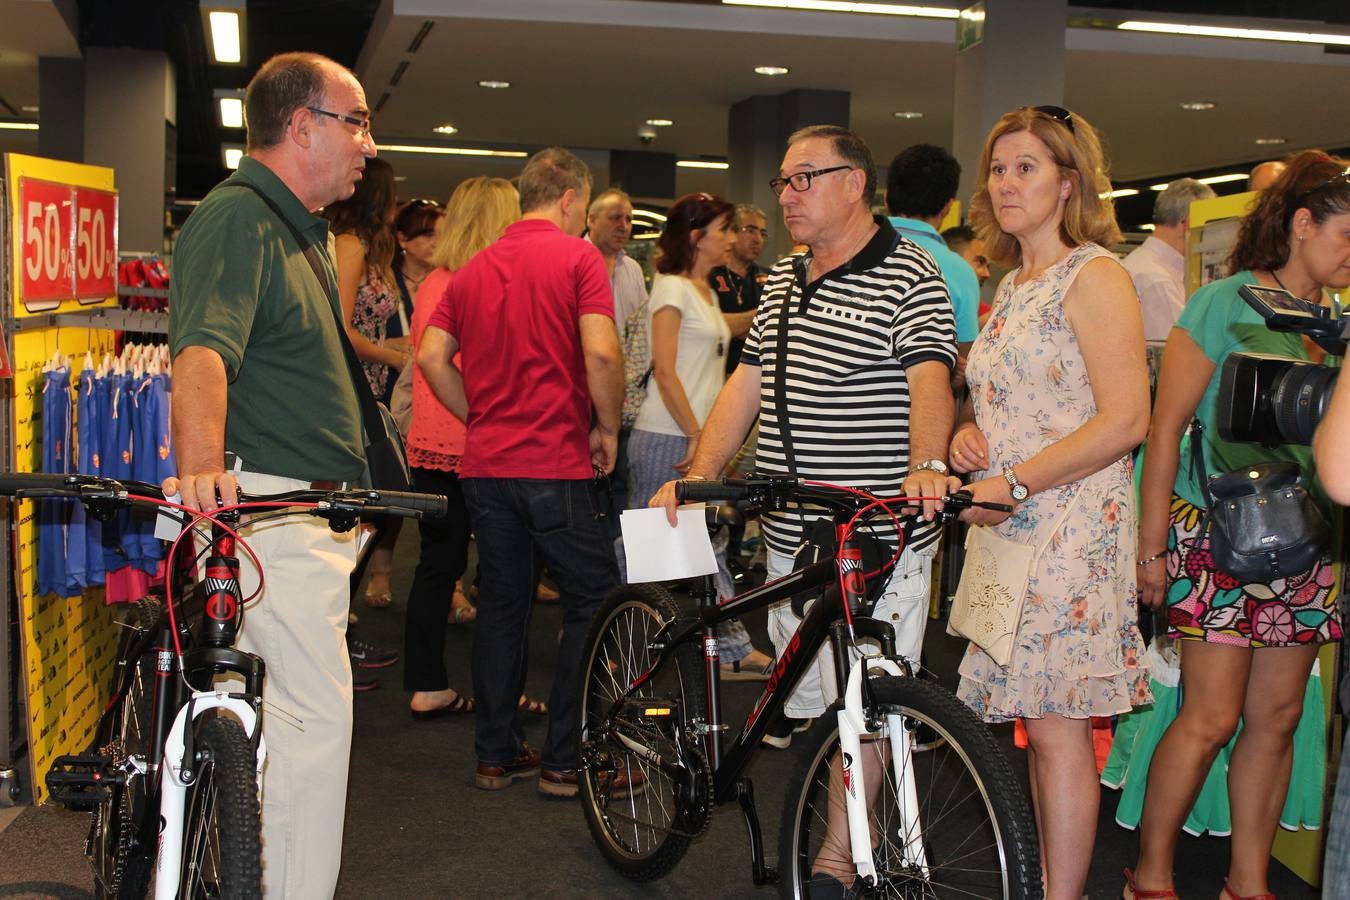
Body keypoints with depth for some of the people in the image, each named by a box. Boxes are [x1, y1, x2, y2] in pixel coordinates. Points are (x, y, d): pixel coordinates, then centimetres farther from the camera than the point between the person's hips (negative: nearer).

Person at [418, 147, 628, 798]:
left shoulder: (473, 269, 13)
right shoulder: (577, 257, -5)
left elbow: (432, 358, 7)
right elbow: (601, 353, -17)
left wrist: (480, 418, 14)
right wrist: (607, 427, -4)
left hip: (485, 464, 6)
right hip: (557, 463, -6)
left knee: (501, 605, 13)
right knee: (593, 603, 4)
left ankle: (496, 755, 19)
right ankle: (566, 761, 5)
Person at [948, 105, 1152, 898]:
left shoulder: (1094, 276, -8)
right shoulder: (1012, 285, 18)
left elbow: (1125, 421, -17)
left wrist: (1012, 485, -18)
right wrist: (968, 432, 7)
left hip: (1070, 527, -8)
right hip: (1008, 528, 8)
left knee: (1057, 727, -6)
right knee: (1037, 725, 10)